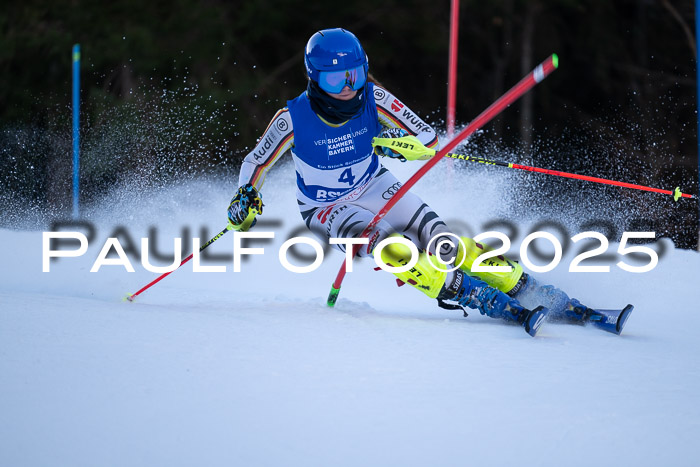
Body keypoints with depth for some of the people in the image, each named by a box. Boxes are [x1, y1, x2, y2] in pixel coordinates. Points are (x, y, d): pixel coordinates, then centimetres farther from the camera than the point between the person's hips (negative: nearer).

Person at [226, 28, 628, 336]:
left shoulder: (372, 99, -15)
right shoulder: (294, 118, -20)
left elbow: (429, 139, -12)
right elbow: (256, 164, -4)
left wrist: (394, 141, -32)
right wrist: (246, 199, -23)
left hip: (374, 187, 2)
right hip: (327, 209, -2)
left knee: (442, 244, -19)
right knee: (390, 248, -31)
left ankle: (546, 298, -19)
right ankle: (496, 305, -38)